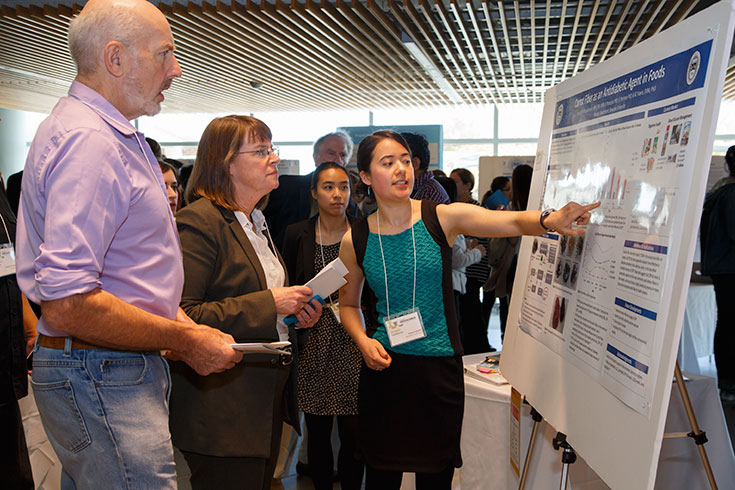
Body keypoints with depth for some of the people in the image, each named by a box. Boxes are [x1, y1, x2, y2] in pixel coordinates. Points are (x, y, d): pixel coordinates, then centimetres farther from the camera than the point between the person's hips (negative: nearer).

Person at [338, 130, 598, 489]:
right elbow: (348, 303, 11)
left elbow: (512, 221, -18)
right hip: (384, 367, 1)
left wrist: (549, 220, -38)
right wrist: (363, 341, -6)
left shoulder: (442, 217, -6)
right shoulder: (355, 241, -1)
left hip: (439, 369, 0)